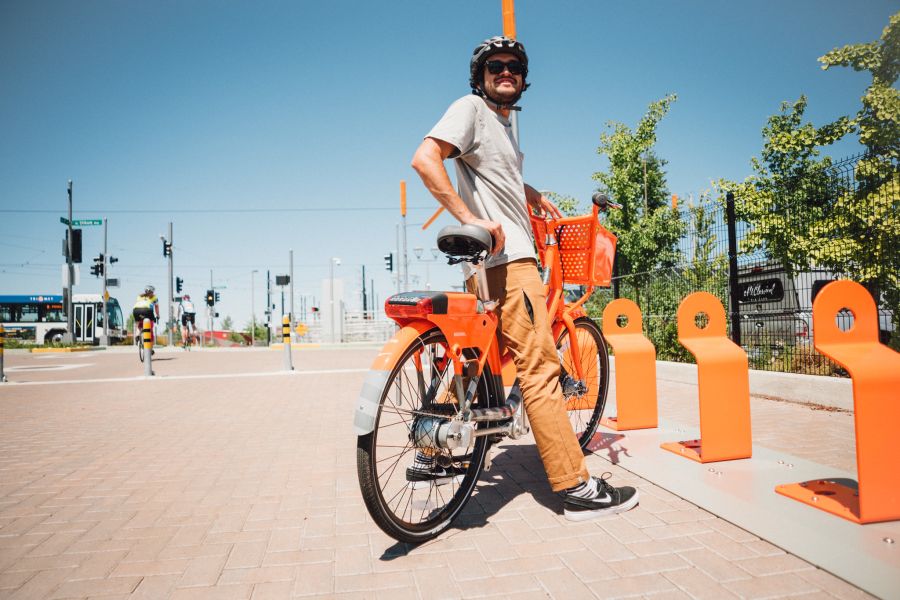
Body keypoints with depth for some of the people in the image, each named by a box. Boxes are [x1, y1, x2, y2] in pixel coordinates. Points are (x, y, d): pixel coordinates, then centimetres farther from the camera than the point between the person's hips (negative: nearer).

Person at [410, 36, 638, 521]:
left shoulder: (504, 122, 27)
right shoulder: (471, 108, -1)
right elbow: (425, 159, -18)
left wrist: (534, 196, 30)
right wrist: (472, 220, -23)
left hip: (499, 259, 10)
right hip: (505, 257, -10)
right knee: (539, 367, -11)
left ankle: (431, 455, 22)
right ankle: (577, 488, -6)